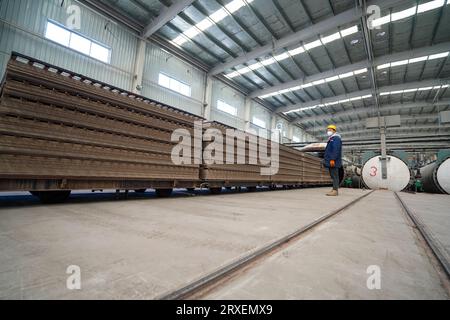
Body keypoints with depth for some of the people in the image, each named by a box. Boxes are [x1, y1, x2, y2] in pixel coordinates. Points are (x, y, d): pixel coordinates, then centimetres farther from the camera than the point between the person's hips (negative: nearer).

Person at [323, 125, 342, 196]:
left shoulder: (336, 138, -7)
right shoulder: (331, 139, 24)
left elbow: (336, 150, -19)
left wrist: (332, 159, -26)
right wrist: (326, 160, 21)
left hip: (333, 161, -10)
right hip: (330, 161, 10)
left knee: (334, 175, -11)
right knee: (333, 175, 11)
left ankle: (335, 190, -11)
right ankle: (335, 189, 16)